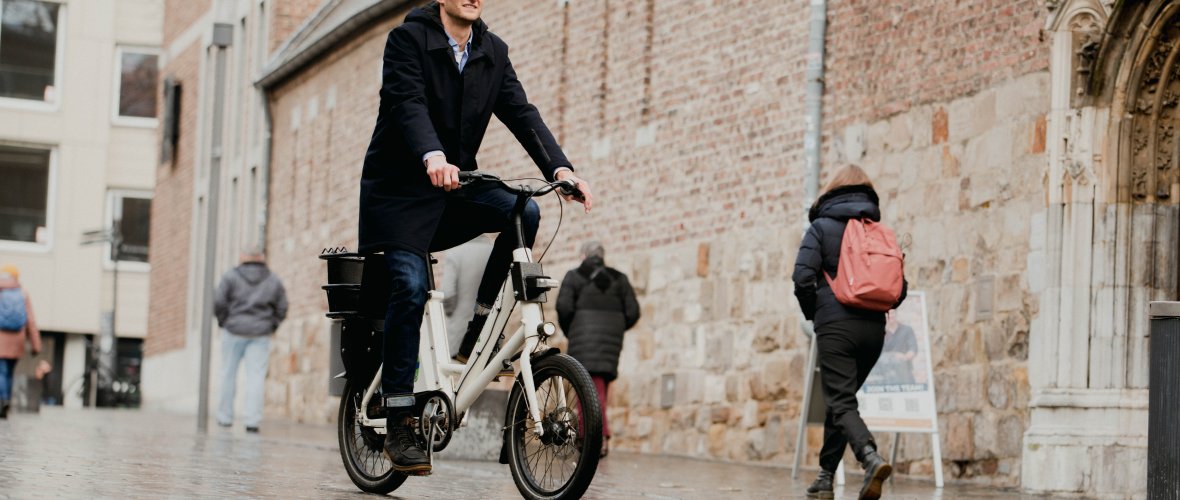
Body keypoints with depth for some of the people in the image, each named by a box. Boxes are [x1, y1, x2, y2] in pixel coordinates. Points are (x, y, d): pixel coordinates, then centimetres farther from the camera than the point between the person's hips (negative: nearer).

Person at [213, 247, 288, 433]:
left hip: (234, 330, -1)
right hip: (260, 334, 1)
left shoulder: (231, 276, 0)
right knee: (256, 376, -2)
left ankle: (225, 416, 14)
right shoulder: (274, 281, 7)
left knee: (229, 374, 10)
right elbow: (282, 308, 6)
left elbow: (219, 302, -6)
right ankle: (252, 420, -11)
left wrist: (223, 322, 8)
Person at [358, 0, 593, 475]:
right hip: (401, 191, -5)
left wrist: (560, 168, -22)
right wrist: (432, 157, -47)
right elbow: (408, 104, -27)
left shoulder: (492, 52, 4)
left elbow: (520, 112, -6)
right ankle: (399, 426, -15)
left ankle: (477, 330, -8)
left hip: (456, 187, 5)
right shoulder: (408, 38, -11)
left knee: (524, 212, -21)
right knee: (411, 286, -20)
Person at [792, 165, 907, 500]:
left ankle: (871, 457, -35)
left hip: (836, 325, -5)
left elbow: (803, 277, -10)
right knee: (841, 399, 17)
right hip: (874, 329, 5)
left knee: (841, 403, -9)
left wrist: (812, 313, 6)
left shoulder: (822, 227, 1)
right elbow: (899, 288, 9)